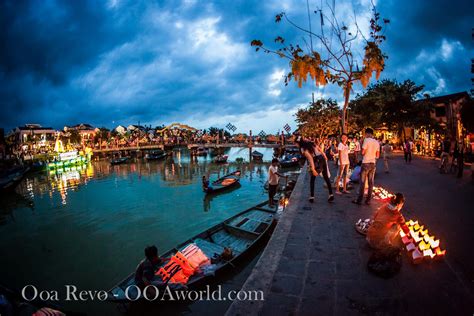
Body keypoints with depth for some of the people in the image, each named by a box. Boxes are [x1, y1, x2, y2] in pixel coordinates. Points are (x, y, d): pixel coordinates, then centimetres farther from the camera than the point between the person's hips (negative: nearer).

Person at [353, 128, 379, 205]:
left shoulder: (366, 140, -11)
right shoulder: (377, 142, 8)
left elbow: (363, 152, -14)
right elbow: (377, 155, 11)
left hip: (366, 163, -6)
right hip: (373, 163, 6)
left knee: (362, 182, -2)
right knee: (371, 182, 8)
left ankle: (359, 200, 2)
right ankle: (368, 200, 13)